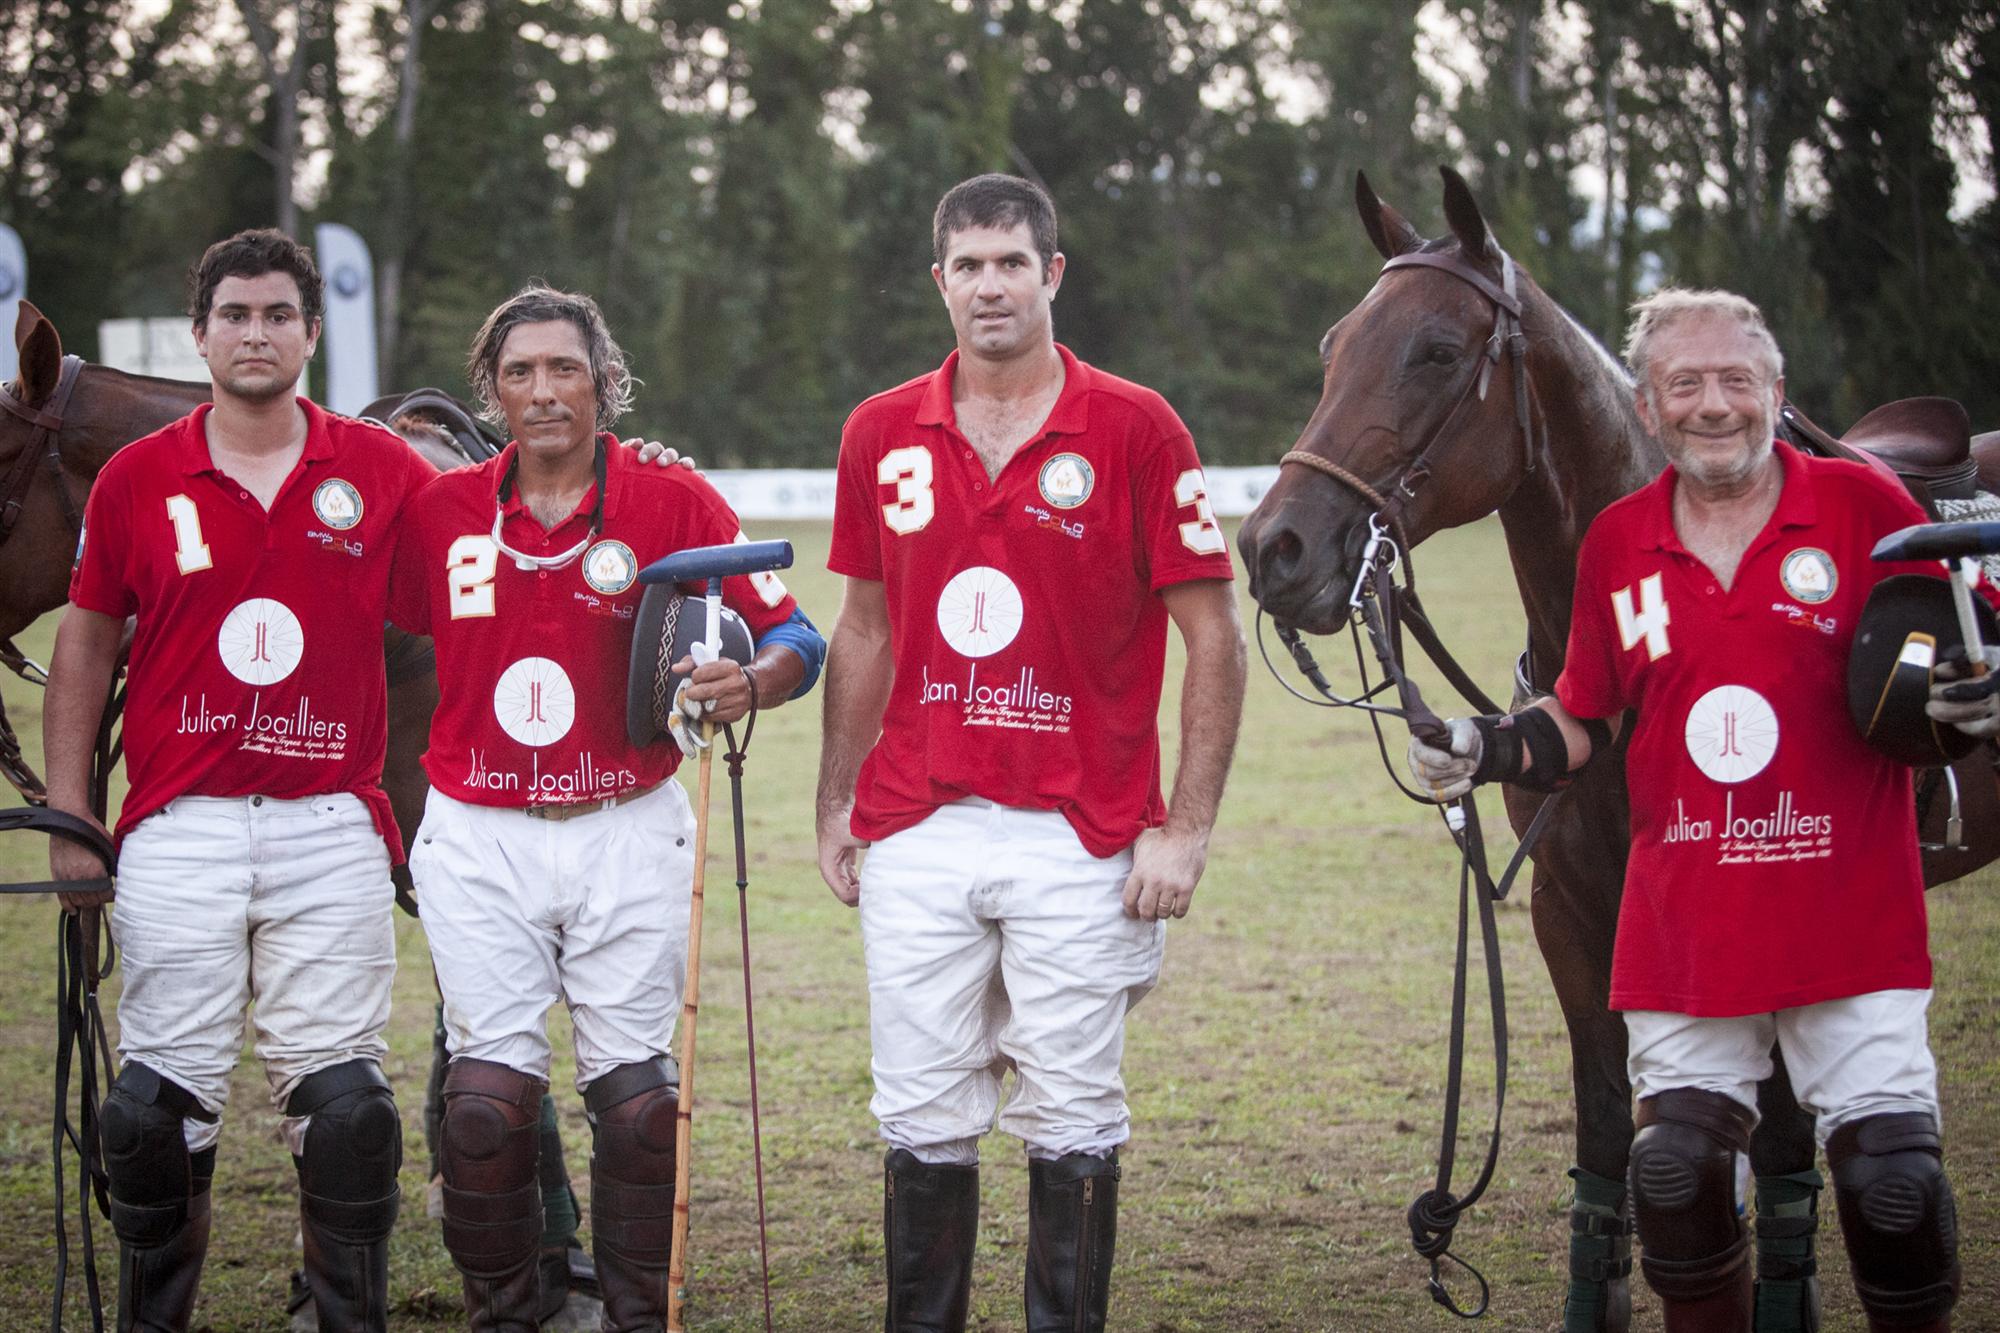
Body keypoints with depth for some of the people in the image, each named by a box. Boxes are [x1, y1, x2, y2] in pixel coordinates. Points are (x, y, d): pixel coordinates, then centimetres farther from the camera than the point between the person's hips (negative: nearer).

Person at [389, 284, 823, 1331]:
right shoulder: (442, 511, 3)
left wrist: (748, 683, -22)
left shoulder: (671, 502, -2)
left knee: (635, 1095, -1)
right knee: (489, 1093, -5)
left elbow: (793, 637, -2)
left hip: (629, 836, -1)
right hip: (476, 840, 1)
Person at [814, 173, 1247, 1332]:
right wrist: (836, 804, 14)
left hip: (1078, 836, -3)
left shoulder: (1136, 431, -4)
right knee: (924, 1119, 7)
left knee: (1074, 1121, 3)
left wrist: (1187, 829, -8)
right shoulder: (883, 436, 7)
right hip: (917, 836, 3)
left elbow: (1215, 638, -3)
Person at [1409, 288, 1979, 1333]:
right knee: (1677, 1178, 2)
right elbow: (1586, 720, 16)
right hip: (1682, 924, 3)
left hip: (1848, 920, -3)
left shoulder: (1864, 507, -3)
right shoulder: (1618, 544, 6)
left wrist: (1970, 700, -18)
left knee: (1894, 1182, -6)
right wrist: (1494, 749, -2)